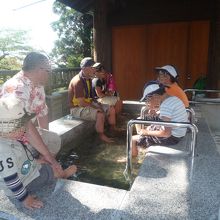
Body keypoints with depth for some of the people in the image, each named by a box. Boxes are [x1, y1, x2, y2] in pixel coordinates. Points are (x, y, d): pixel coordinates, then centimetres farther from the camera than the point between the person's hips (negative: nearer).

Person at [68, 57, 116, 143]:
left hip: (88, 104, 9)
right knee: (100, 114, -32)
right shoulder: (78, 81, -24)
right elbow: (81, 103, -25)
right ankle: (102, 136, -11)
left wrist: (97, 104, -1)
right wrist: (96, 107, -17)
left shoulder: (88, 79, 4)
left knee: (111, 109, 2)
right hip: (77, 108, -9)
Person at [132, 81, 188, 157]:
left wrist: (147, 132, -15)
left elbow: (166, 133, -28)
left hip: (171, 137, -10)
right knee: (148, 128, 29)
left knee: (133, 139, -4)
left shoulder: (165, 105, -25)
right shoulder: (173, 98, 3)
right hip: (177, 134, 10)